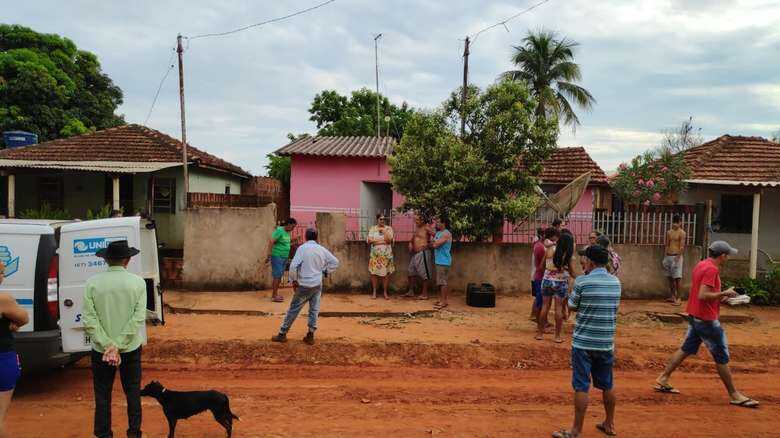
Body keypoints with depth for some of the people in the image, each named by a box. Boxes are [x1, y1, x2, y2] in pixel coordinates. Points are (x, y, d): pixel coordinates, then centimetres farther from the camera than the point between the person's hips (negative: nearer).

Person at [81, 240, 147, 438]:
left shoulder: (93, 283, -8)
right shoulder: (138, 282, -9)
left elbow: (89, 320, -13)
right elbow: (138, 318, -15)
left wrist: (108, 345, -13)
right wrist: (118, 346, -14)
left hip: (101, 350, 0)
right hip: (131, 349, 1)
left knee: (103, 396, 13)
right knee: (133, 393, 16)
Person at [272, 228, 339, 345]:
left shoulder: (302, 248, -9)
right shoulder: (322, 249, 4)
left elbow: (293, 265, -17)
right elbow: (335, 262, 10)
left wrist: (294, 280, -6)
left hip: (304, 285, -4)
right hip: (318, 284, 4)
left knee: (293, 309, 5)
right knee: (314, 310, 10)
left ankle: (282, 334, 13)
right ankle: (310, 335, 10)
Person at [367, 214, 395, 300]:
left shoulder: (388, 228, 4)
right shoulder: (373, 228, 7)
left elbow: (389, 240, -10)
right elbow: (369, 240, -5)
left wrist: (384, 230, -11)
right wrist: (382, 240, -10)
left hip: (386, 254, 0)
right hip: (375, 254, 0)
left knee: (386, 272, -1)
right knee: (374, 272, -2)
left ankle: (385, 292, 8)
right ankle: (374, 292, 7)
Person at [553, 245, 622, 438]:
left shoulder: (582, 281, -14)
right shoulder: (616, 282, 2)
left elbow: (572, 307, -4)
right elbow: (613, 308, 14)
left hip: (583, 342, -5)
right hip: (606, 342, 5)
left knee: (581, 386, 0)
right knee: (607, 384, 19)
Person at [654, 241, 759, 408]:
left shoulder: (701, 265, 10)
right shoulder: (712, 269, -19)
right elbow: (703, 295, -27)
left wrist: (721, 296, 14)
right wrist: (724, 293, -16)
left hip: (695, 317, 9)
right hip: (707, 319, -9)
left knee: (686, 349, 15)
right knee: (722, 357, 2)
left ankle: (663, 379, 17)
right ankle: (734, 395, 13)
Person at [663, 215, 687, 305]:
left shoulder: (681, 233, -7)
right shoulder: (669, 232, 12)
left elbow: (682, 247, -13)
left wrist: (677, 257, -20)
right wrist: (665, 257, 10)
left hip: (676, 256, -7)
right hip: (668, 256, 7)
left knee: (677, 278, -6)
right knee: (670, 277, 11)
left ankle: (678, 298, -3)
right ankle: (672, 296, 20)